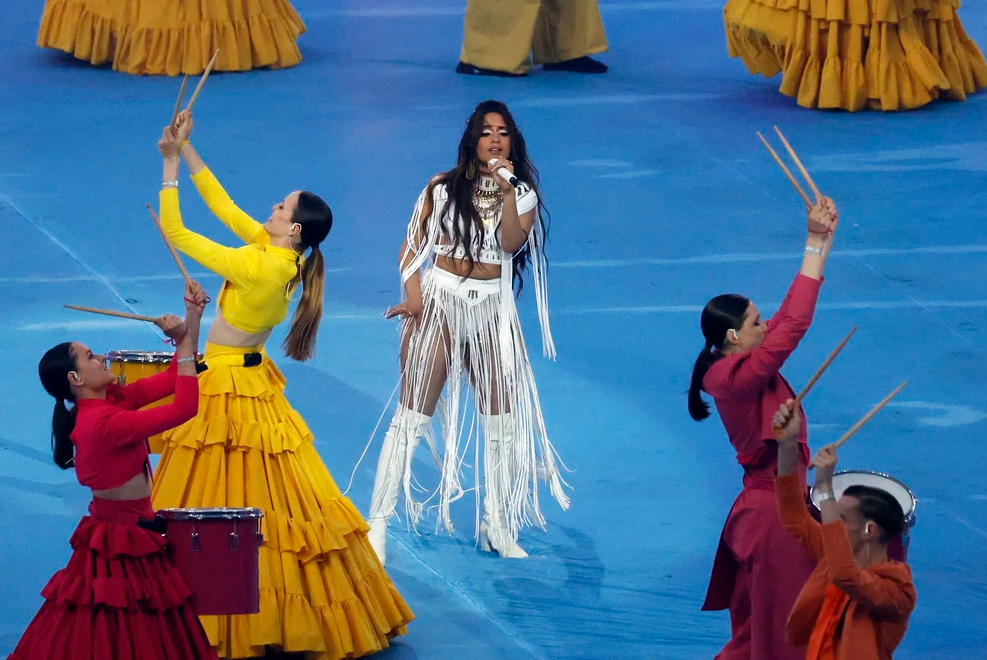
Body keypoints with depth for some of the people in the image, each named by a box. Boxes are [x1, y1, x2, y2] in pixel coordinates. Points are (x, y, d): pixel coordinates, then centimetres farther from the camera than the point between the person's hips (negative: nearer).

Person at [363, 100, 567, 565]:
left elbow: (511, 243, -13)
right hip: (440, 303, -3)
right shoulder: (443, 188, 1)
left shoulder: (524, 193, 4)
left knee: (503, 418, 4)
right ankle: (378, 523, -3)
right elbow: (411, 247, 0)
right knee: (411, 417, -6)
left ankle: (496, 525, 17)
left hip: (492, 310, 3)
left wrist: (508, 191, -23)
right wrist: (413, 297, -14)